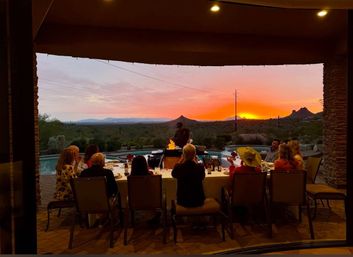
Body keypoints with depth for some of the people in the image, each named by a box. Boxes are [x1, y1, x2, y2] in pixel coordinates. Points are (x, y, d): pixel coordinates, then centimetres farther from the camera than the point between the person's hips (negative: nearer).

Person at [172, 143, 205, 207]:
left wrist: (181, 160, 2)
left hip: (182, 201, 0)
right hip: (198, 201, 0)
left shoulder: (178, 167, -17)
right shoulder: (200, 167, -15)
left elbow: (173, 175, 8)